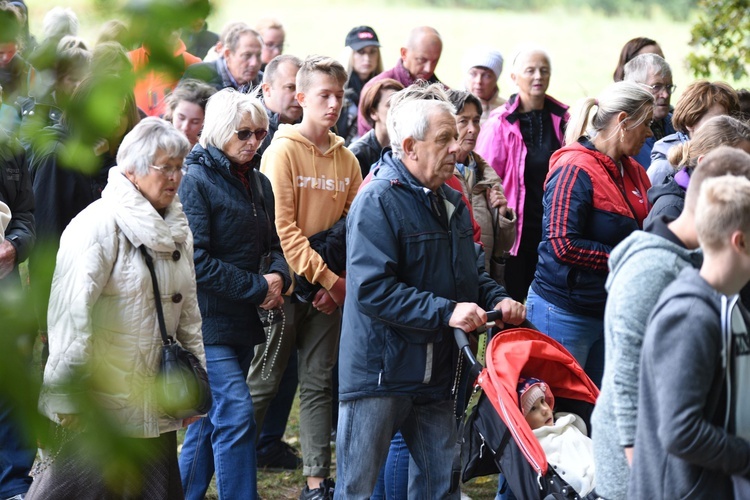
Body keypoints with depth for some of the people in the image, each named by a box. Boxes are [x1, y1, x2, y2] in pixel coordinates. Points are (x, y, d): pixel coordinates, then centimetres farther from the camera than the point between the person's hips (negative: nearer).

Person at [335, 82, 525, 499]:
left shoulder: (450, 202, 11)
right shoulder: (378, 202, -16)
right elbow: (373, 290, -25)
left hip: (435, 372, 8)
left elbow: (468, 272, 24)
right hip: (379, 372, -8)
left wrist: (496, 298, 2)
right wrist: (446, 312, -29)